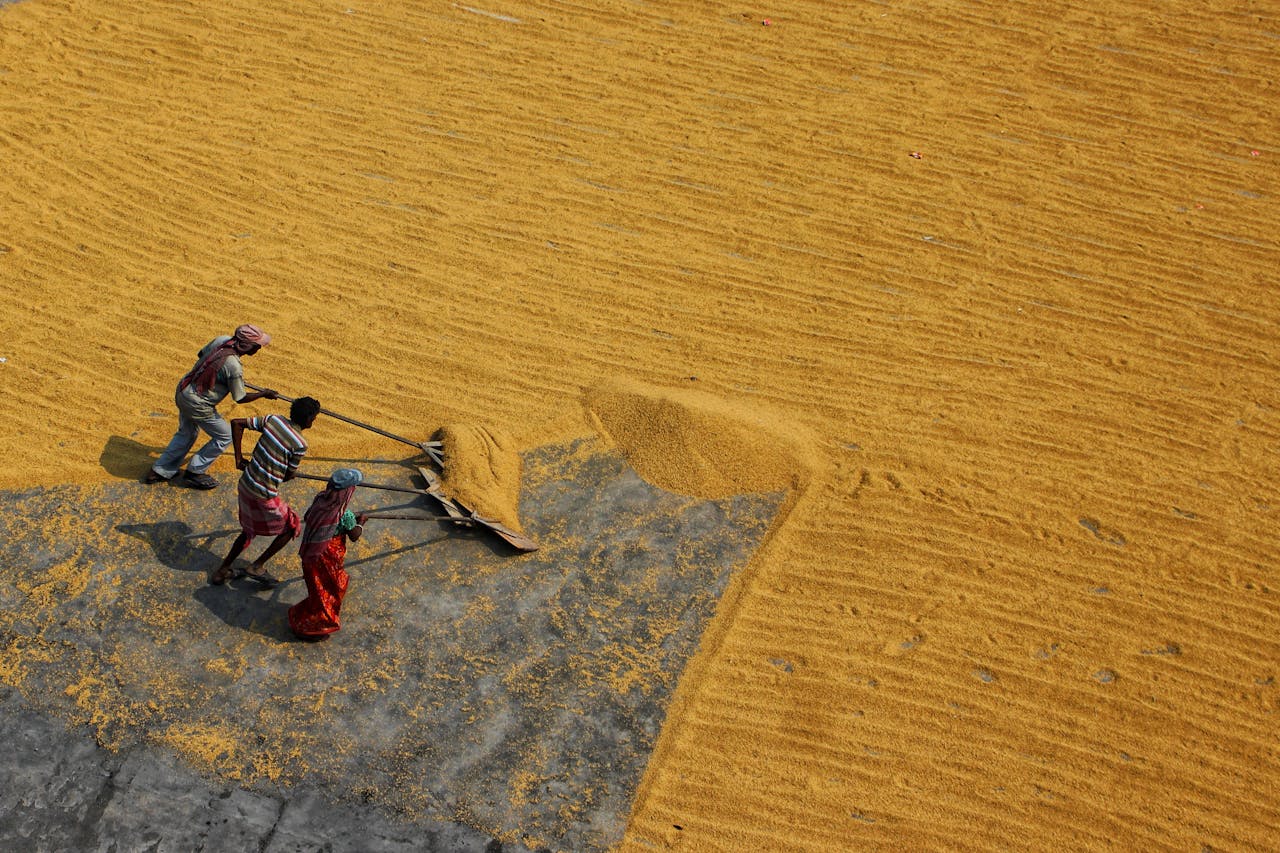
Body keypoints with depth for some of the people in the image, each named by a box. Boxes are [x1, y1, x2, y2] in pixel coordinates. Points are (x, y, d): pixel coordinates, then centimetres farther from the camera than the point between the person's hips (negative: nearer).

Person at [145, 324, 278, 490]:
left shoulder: (222, 340, -8)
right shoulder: (234, 366, -28)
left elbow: (201, 354, 12)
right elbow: (240, 398, -15)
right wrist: (264, 394, 0)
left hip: (182, 390, 8)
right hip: (197, 405, -8)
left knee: (187, 433, 29)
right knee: (225, 436, 11)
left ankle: (159, 471, 36)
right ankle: (194, 473, 19)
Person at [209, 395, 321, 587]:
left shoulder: (272, 420, 0)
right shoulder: (300, 444, -18)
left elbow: (236, 423, 5)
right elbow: (290, 474, -6)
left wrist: (239, 457, 10)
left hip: (244, 485, 7)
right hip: (264, 496, -7)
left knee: (249, 530, 28)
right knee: (292, 526, 16)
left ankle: (222, 571, 32)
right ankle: (257, 567, 16)